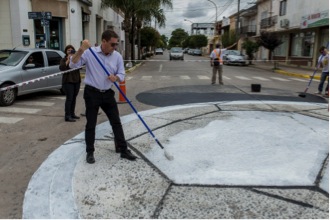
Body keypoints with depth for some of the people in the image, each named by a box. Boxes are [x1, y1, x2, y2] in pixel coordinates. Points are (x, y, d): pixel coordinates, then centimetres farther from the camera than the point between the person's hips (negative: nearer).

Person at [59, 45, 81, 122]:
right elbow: (61, 68, -16)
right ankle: (67, 116, -8)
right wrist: (68, 60, -19)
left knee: (74, 98, 9)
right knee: (69, 98, -9)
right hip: (68, 81, -4)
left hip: (77, 81, 5)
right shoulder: (64, 60, 2)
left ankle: (72, 114, 20)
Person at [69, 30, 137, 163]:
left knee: (116, 122, 5)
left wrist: (116, 78, -21)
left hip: (108, 94, 3)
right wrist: (81, 50, -27)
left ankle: (123, 151, 15)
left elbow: (122, 75, 2)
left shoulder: (117, 56, 0)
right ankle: (90, 152, 20)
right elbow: (73, 65, -14)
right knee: (91, 124, 5)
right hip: (92, 93, -3)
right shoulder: (89, 53, -9)